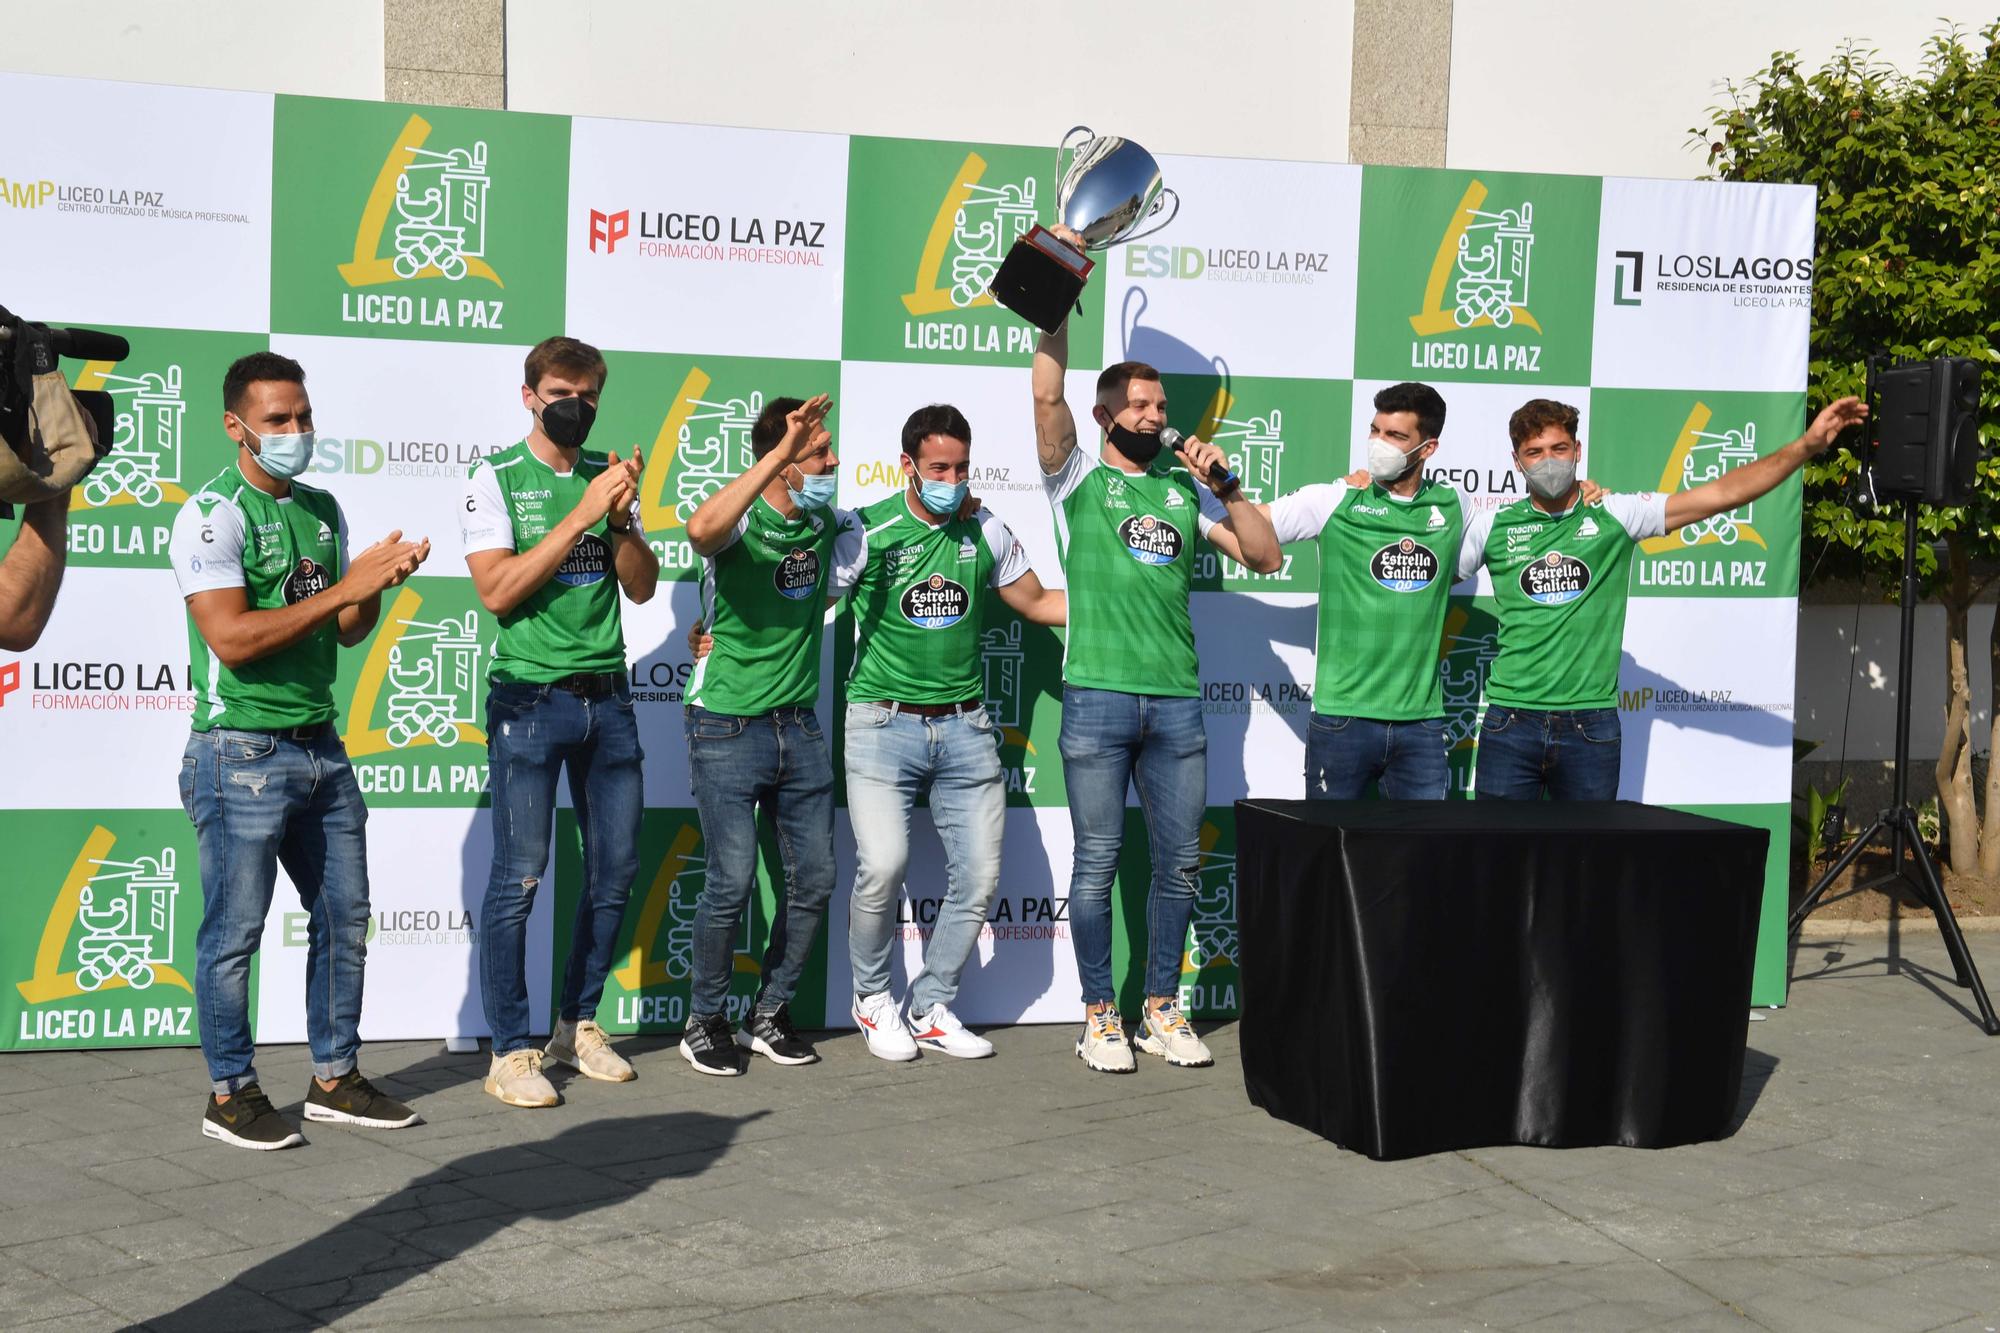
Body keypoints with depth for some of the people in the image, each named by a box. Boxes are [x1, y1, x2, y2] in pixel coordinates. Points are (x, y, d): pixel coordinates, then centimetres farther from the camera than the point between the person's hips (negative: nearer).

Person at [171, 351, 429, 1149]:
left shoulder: (322, 510, 12)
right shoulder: (212, 515, -11)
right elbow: (233, 639, -20)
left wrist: (379, 581, -6)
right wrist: (346, 586, -21)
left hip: (320, 747, 8)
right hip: (242, 754, -7)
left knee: (343, 916, 11)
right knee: (235, 931, 1)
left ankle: (334, 1079, 22)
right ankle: (230, 1093, 13)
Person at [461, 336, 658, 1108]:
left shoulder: (609, 476, 12)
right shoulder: (496, 479, -2)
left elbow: (642, 587, 9)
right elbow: (498, 590, -14)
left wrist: (621, 518, -9)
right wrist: (582, 515, -17)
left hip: (607, 695, 5)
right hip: (529, 697, -5)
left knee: (616, 868, 9)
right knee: (520, 875, -6)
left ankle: (577, 1026, 23)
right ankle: (510, 1051, 2)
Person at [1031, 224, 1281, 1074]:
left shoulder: (1184, 487, 15)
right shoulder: (1077, 477, 5)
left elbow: (1264, 556, 12)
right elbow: (1046, 393, -11)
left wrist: (1224, 485, 1)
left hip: (1178, 700, 4)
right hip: (1098, 695, -4)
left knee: (1179, 861, 7)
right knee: (1097, 862, 1)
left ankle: (1161, 1011, 18)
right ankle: (1099, 1017, 10)